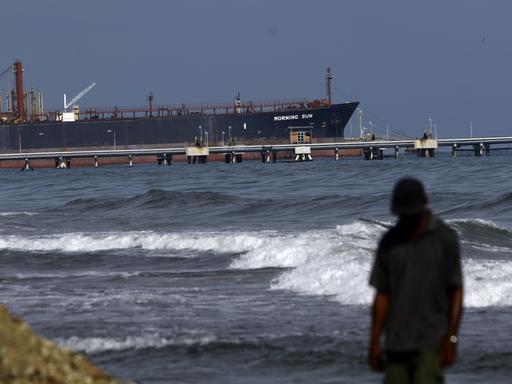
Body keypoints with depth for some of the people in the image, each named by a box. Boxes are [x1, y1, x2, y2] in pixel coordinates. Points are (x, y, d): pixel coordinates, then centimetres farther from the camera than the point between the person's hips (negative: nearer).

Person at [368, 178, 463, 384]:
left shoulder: (445, 238, -1)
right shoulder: (390, 242, 9)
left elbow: (456, 292, -2)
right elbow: (382, 295, 11)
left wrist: (451, 340, -8)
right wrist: (374, 342, 7)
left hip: (431, 343, -4)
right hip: (396, 343, 4)